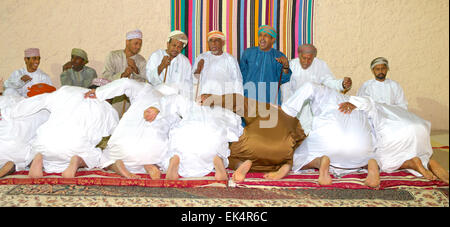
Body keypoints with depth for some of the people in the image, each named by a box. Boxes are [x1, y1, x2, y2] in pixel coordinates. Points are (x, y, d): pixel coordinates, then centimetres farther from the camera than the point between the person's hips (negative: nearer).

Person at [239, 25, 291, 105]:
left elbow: (283, 80, -4)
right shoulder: (248, 53, 4)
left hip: (271, 101, 0)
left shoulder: (279, 57, 2)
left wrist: (286, 66, -21)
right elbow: (242, 74, 14)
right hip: (249, 99, 0)